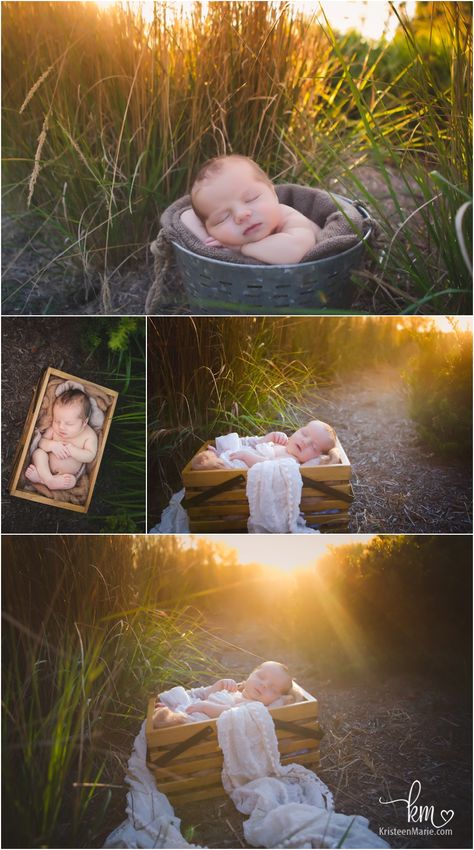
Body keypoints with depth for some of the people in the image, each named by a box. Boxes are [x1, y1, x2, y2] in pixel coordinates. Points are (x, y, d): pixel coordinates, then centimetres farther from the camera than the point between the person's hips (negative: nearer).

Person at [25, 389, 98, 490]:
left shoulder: (89, 435, -18)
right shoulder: (54, 429, -12)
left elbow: (90, 456, -22)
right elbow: (41, 442, -8)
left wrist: (73, 450, -36)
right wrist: (52, 445, -30)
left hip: (68, 474, -1)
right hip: (46, 467, 1)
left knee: (71, 481, -30)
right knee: (38, 453, -22)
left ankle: (38, 477, -28)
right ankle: (48, 479, -32)